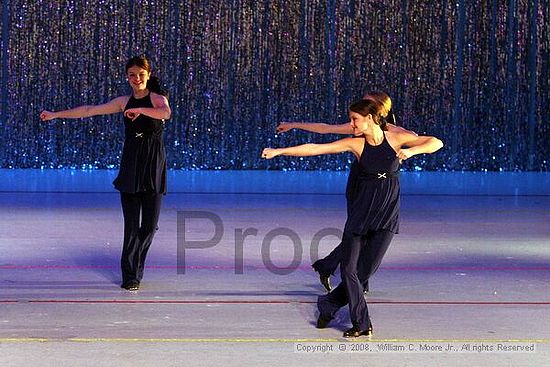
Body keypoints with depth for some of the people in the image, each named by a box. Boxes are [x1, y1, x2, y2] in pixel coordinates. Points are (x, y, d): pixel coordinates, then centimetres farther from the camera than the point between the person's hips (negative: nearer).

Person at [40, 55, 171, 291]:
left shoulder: (157, 98, 0)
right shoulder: (124, 102, 11)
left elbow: (166, 113, -25)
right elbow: (89, 110, 16)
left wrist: (140, 109, -26)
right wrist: (56, 115, 17)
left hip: (153, 166, -2)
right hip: (130, 165, 2)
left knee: (149, 225, 0)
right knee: (131, 224, -3)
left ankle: (134, 271, 17)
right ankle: (130, 276, 4)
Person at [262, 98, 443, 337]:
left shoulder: (396, 138, -3)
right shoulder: (355, 144, -2)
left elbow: (436, 143, -7)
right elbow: (315, 149, -5)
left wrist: (411, 151, -24)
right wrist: (279, 151, -10)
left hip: (387, 213, -1)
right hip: (361, 210, 1)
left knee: (365, 269, 1)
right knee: (348, 268, -4)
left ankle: (328, 305, 23)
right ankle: (362, 324, 10)